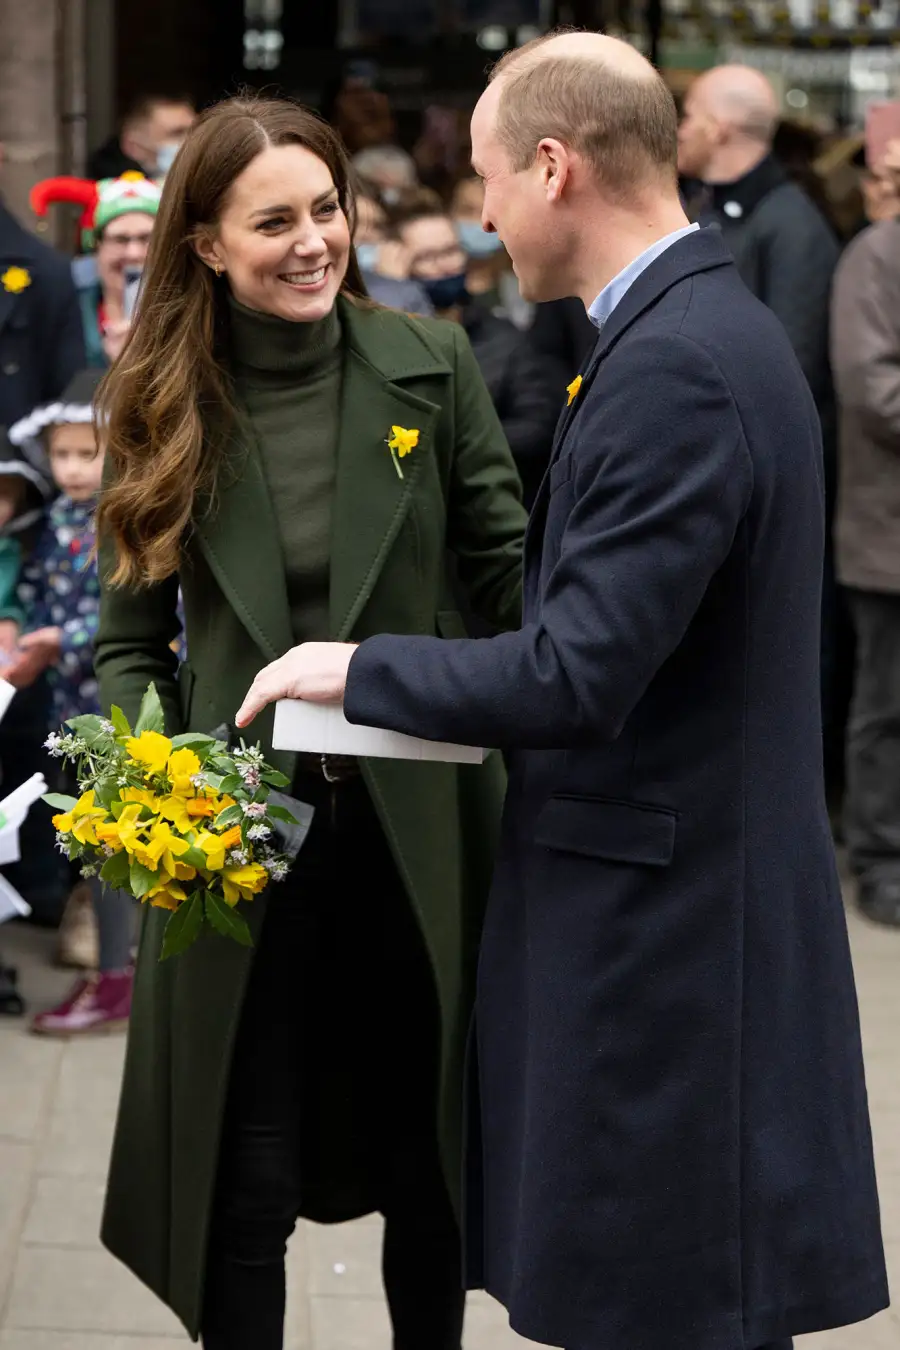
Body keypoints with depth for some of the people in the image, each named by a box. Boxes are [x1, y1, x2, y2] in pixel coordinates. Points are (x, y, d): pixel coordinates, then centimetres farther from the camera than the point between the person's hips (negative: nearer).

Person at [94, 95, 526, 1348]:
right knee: (245, 1180, 6)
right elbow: (130, 642, 3)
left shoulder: (428, 363, -3)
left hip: (418, 825, 1)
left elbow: (506, 568, 0)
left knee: (428, 1160, 15)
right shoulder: (162, 407, -1)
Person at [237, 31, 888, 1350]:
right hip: (671, 906, 10)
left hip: (667, 930, -10)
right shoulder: (703, 326, 11)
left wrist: (358, 669, -10)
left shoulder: (672, 369, -21)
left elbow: (577, 677, -24)